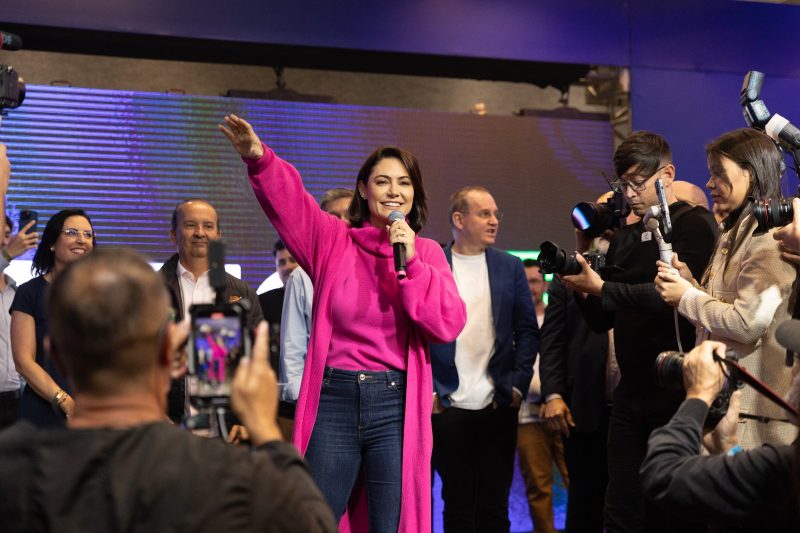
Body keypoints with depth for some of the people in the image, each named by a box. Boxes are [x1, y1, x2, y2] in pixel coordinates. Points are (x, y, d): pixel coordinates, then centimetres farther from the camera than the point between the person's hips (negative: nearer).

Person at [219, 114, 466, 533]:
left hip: (396, 408, 0)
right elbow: (288, 200, -11)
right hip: (333, 402, 0)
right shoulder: (333, 242, 5)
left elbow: (449, 324, -5)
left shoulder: (427, 253, 7)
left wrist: (411, 263, -12)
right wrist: (259, 159, -30)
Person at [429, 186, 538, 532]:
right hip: (447, 406, -2)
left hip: (499, 404, 2)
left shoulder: (510, 267, 8)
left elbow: (528, 331, 9)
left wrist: (518, 385, -1)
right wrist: (428, 390, -7)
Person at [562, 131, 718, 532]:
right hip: (631, 394, 6)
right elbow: (603, 321, 16)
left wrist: (601, 287, -14)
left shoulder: (694, 226, -4)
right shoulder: (624, 239, 17)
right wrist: (582, 277, -1)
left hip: (675, 392, -6)